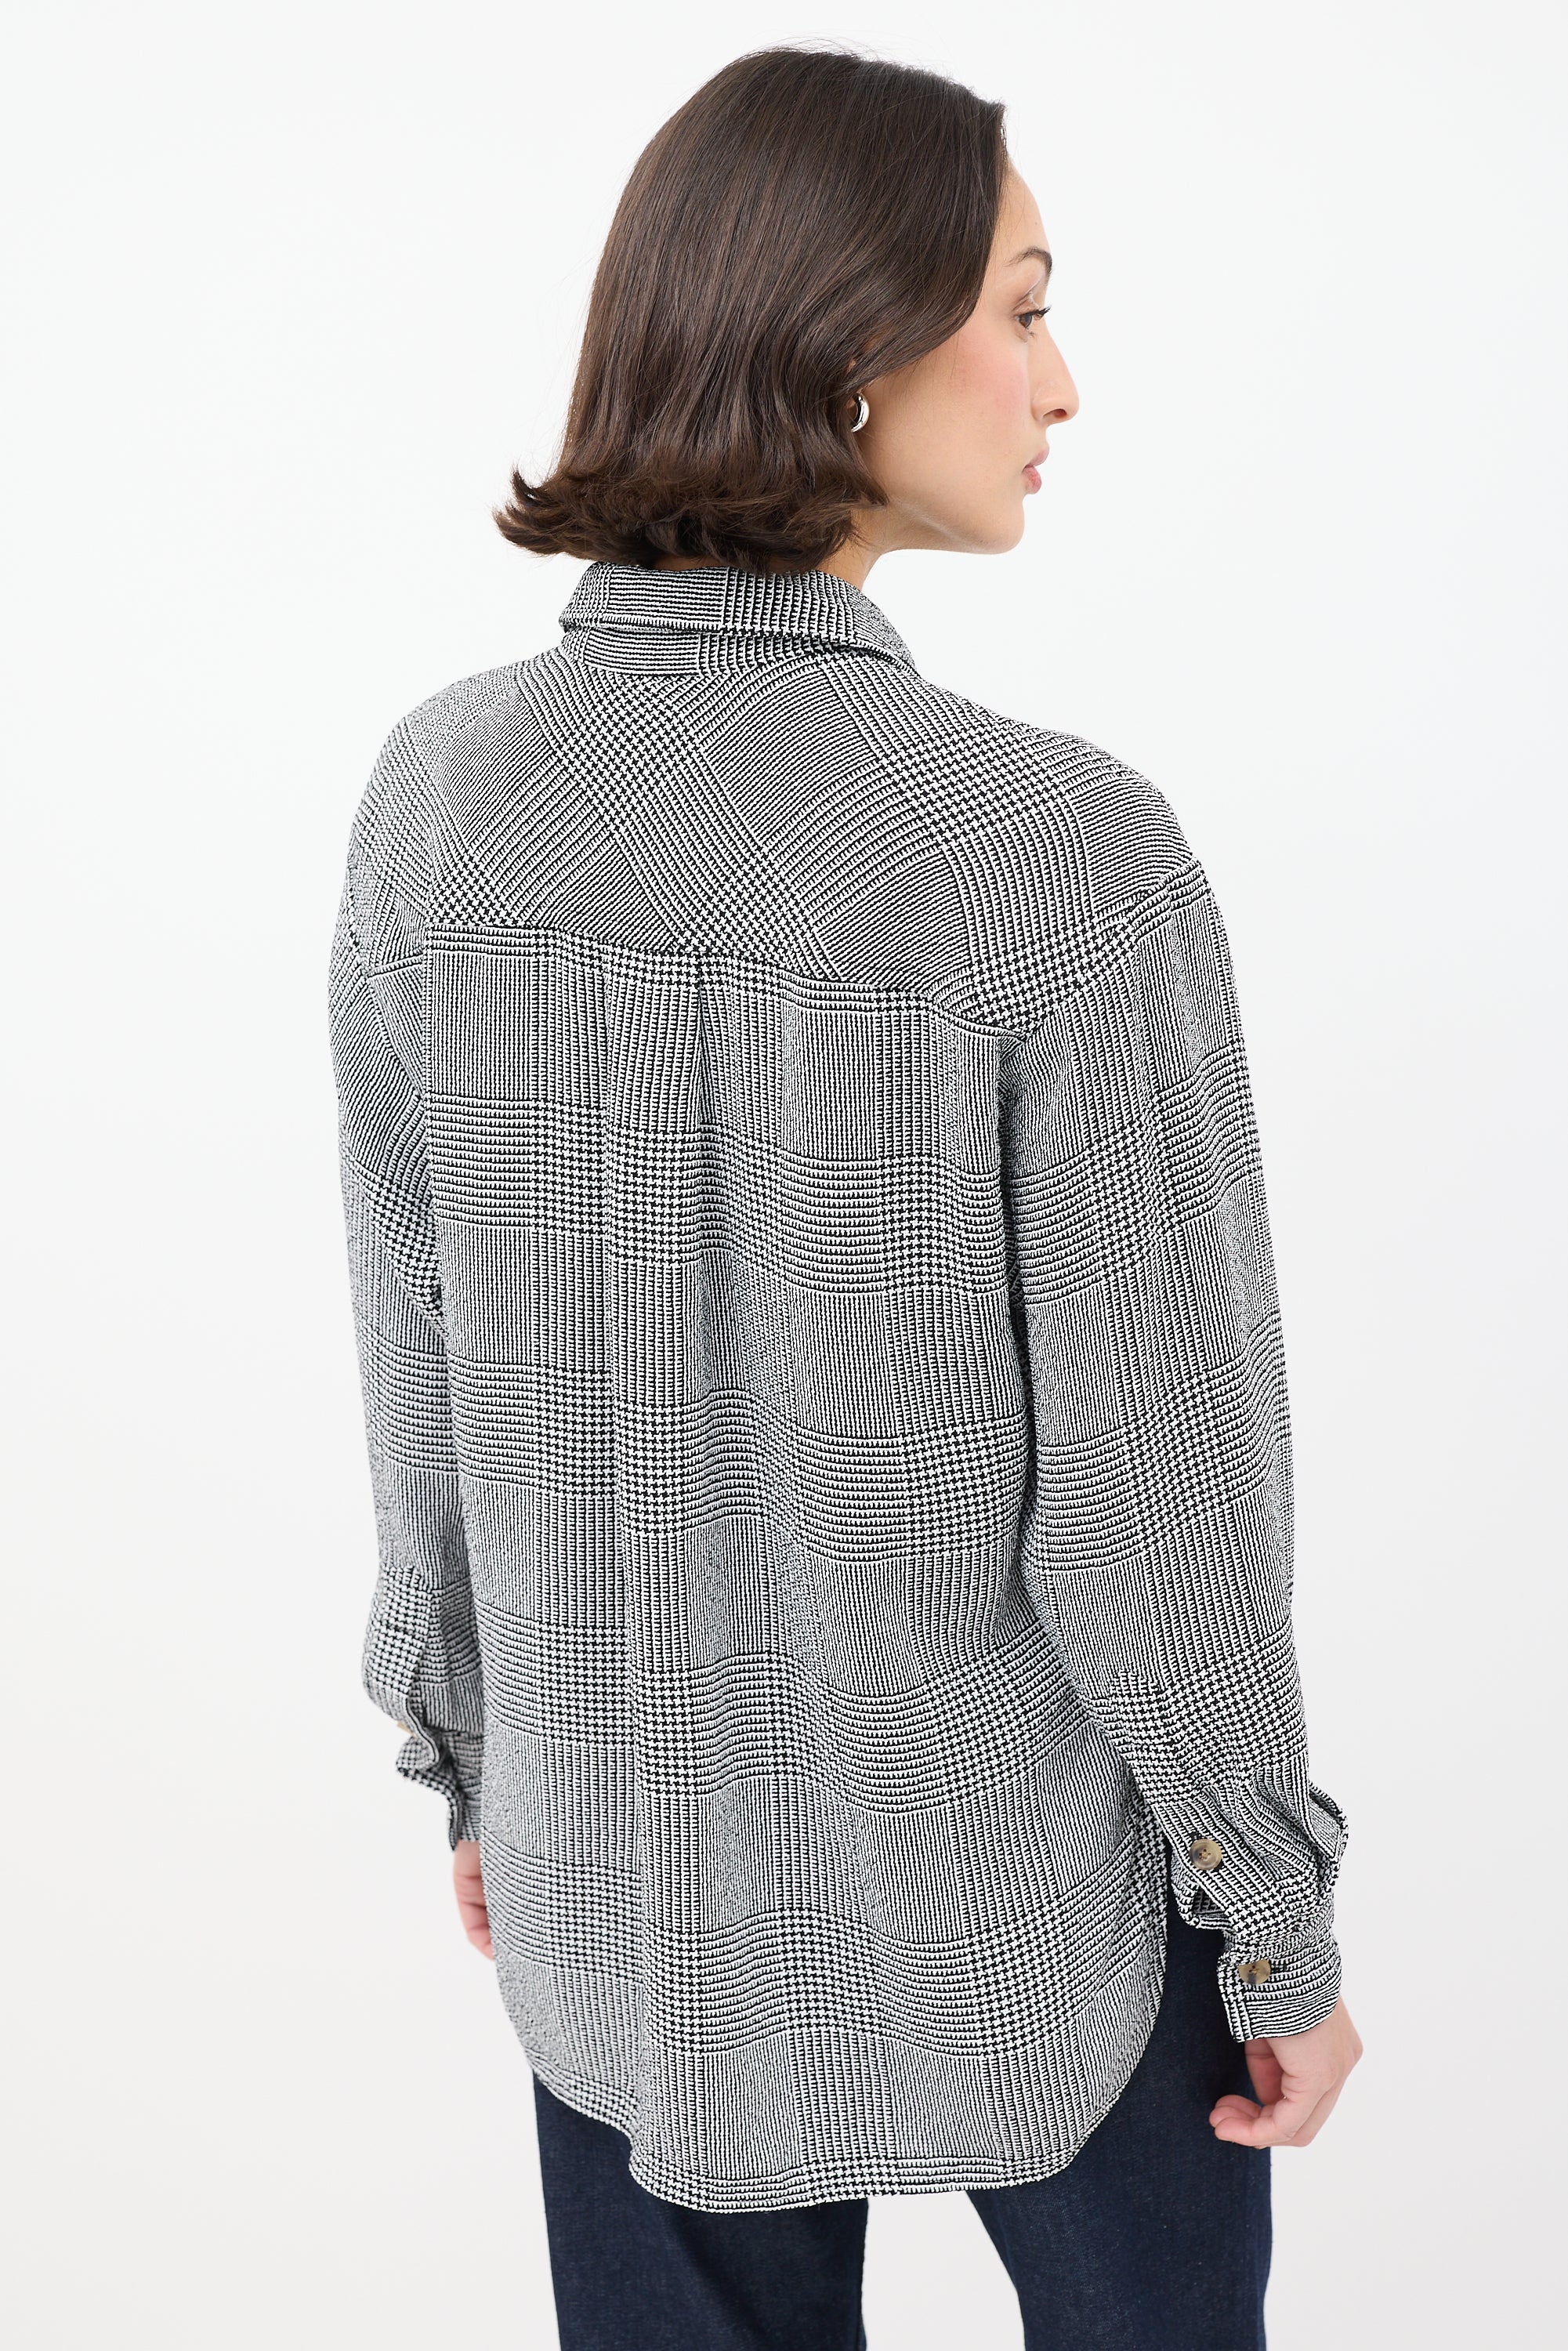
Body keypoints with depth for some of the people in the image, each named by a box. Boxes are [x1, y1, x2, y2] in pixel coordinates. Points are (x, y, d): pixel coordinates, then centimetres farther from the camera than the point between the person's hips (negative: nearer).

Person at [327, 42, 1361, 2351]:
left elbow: (418, 1354, -3)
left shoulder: (439, 796, -12)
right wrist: (1285, 1936, -4)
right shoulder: (1067, 855, -26)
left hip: (634, 1844, 4)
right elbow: (1156, 1489, -20)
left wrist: (479, 1749, 13)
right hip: (1005, 1858, -3)